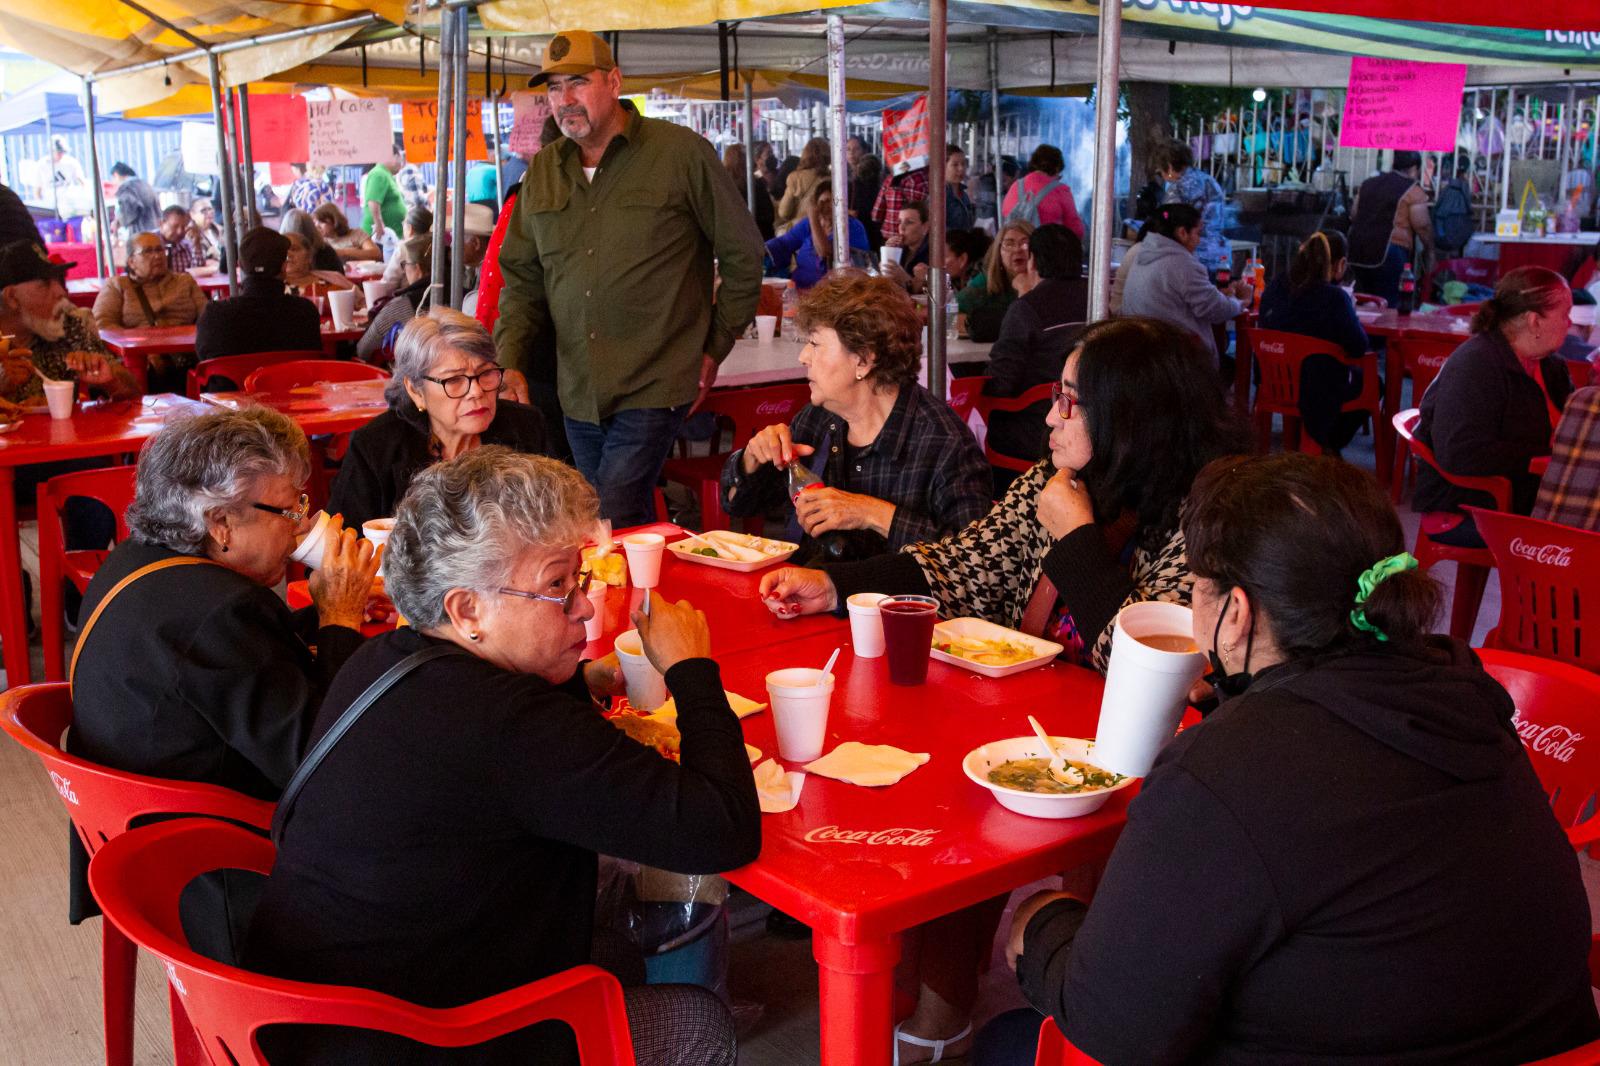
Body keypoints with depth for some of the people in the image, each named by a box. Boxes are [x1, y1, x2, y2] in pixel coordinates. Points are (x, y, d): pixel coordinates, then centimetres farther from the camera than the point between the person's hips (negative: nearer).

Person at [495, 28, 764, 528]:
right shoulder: (542, 172, 10)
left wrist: (716, 348, 1)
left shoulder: (681, 153, -5)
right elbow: (522, 277, 12)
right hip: (577, 393, 5)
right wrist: (510, 362, -3)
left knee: (615, 525, -14)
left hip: (653, 389, -5)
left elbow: (742, 253, 1)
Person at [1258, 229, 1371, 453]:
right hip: (1322, 391, -7)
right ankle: (1329, 446, 26)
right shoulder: (1334, 297, -25)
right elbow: (1359, 348, -20)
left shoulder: (1275, 286, -6)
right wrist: (1350, 313, -3)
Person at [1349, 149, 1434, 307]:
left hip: (1358, 249, 7)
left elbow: (1353, 214, 21)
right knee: (1389, 304, -4)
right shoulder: (1413, 190, -4)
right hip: (1388, 252, -7)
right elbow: (1422, 225, -7)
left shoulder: (1368, 183, 17)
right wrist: (1429, 250, 6)